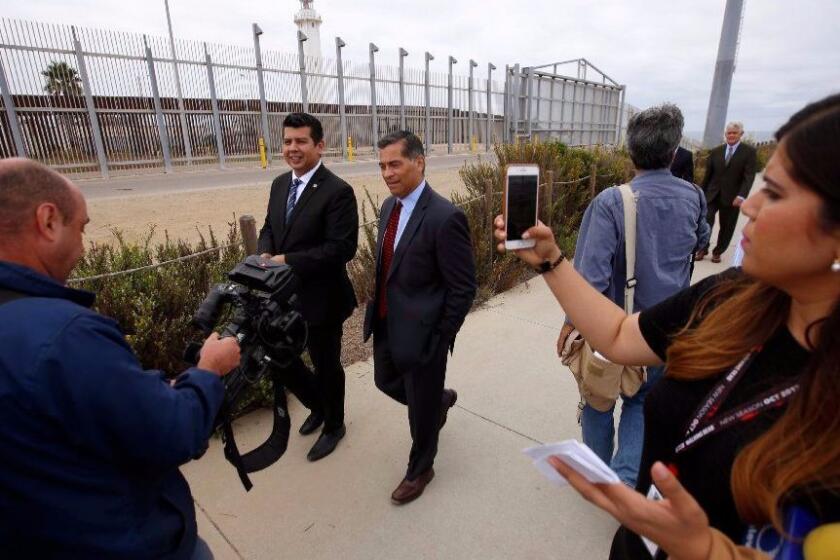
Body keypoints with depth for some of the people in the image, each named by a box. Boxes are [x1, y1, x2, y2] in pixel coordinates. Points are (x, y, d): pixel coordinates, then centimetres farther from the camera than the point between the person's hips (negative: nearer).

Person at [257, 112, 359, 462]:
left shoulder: (338, 191, -17)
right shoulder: (279, 184, 7)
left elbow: (342, 248, -23)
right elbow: (269, 228, 15)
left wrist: (287, 261, -24)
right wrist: (265, 254, -8)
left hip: (320, 298, -7)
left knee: (326, 365, 12)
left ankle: (334, 425, 39)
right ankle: (318, 406, 45)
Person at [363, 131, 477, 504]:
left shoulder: (445, 218, -22)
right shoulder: (389, 206, 3)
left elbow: (464, 288, -18)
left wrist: (440, 340, -13)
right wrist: (377, 310, 13)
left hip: (420, 330, -8)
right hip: (385, 324, 8)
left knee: (421, 407, 13)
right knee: (387, 383, 26)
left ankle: (419, 469, 41)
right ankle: (440, 400, 55)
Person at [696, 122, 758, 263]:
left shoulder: (749, 151, -2)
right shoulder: (715, 151, 6)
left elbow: (749, 176, -10)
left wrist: (741, 196, -22)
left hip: (732, 197, -1)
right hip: (712, 194, 2)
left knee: (726, 227, 7)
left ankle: (717, 252, 22)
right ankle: (703, 249, 12)